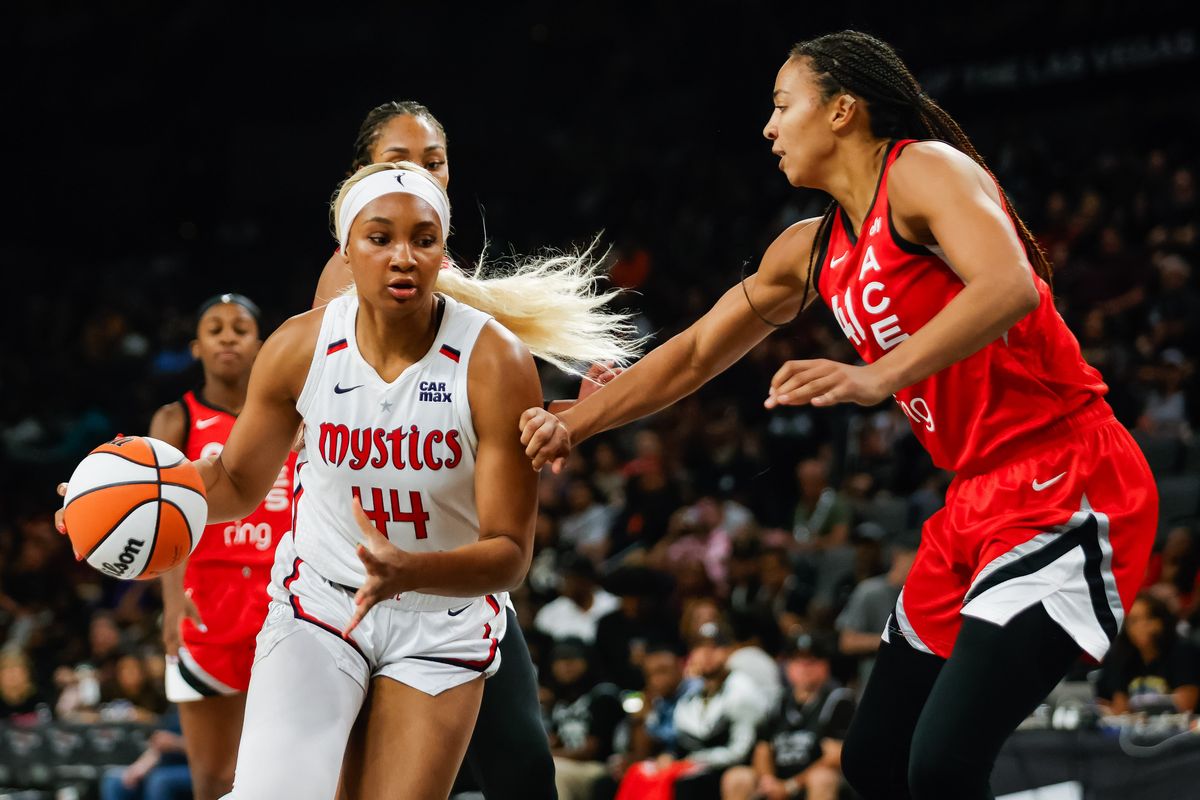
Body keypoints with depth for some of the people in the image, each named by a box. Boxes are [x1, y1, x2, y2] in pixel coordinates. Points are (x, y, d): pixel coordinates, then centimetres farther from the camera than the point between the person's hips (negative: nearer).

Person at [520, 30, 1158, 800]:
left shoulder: (924, 170, -11)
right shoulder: (812, 251, 15)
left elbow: (1009, 287, -29)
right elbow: (696, 353, 24)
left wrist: (878, 377, -39)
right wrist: (573, 424, 17)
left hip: (1065, 485, -10)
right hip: (979, 503, 10)